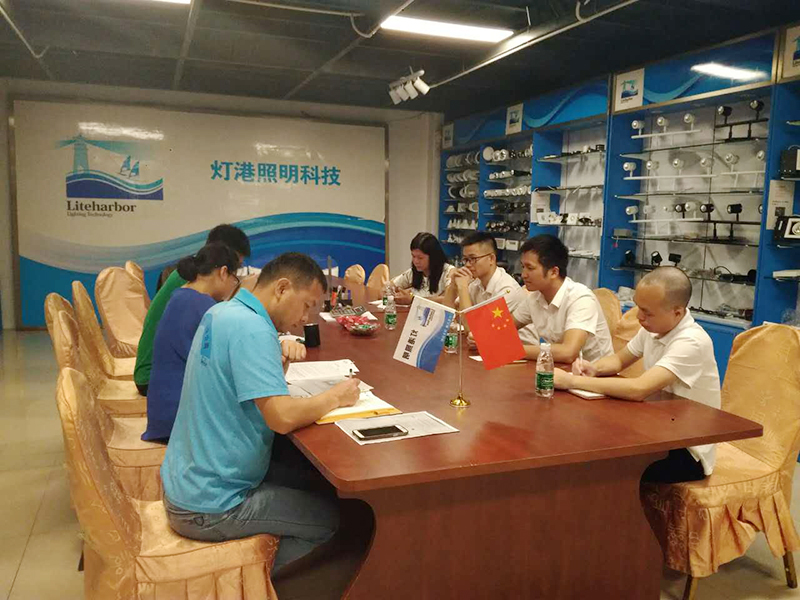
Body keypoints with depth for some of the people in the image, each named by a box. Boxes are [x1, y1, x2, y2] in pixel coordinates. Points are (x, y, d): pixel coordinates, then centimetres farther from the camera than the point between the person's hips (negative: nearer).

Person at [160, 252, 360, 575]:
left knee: (318, 482, 17)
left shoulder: (223, 312, 4)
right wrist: (337, 396, -15)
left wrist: (282, 352, 0)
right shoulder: (251, 327, -25)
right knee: (333, 515, 0)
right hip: (209, 507, -10)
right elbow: (283, 417, -32)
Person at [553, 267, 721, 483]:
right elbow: (619, 360, 12)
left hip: (688, 450, -7)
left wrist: (572, 381, -32)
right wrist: (594, 369, -11)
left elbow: (638, 389, -37)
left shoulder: (692, 343, -27)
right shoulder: (654, 327, -2)